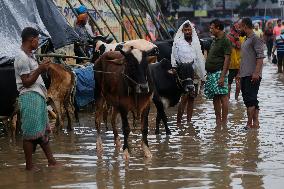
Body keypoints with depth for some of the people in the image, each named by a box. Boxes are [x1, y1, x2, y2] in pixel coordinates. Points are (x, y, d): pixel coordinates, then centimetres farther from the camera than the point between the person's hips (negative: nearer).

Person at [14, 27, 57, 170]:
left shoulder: (28, 56, 15)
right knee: (30, 133, -5)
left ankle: (51, 161, 19)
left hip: (38, 96, 11)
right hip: (30, 97, -11)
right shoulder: (22, 58, -15)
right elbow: (27, 82, -18)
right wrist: (40, 69, -20)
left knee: (43, 130, 13)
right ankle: (29, 165, 0)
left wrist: (42, 69, 11)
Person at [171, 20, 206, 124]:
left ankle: (189, 121, 13)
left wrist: (202, 75, 14)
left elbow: (200, 59, 17)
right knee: (184, 98, -11)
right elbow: (174, 59, 0)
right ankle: (178, 121, -8)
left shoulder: (196, 43, 13)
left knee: (191, 99, 7)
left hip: (194, 75, 5)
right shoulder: (178, 43, 0)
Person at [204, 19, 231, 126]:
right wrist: (207, 72, 15)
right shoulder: (215, 41, 19)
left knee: (223, 96, -9)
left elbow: (227, 59, -14)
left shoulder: (225, 41, -8)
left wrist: (222, 76, -21)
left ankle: (224, 121, -9)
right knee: (215, 98, 9)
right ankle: (218, 121, 13)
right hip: (211, 73, 9)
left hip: (219, 72, -9)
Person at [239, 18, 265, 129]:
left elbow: (260, 57, -17)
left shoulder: (255, 39, -9)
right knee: (248, 99, 9)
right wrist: (239, 73, 24)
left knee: (250, 100, -11)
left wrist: (256, 72, -25)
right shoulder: (246, 40, 21)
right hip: (244, 75, 10)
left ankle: (249, 124, -12)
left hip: (252, 76, -10)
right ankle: (255, 122, 11)